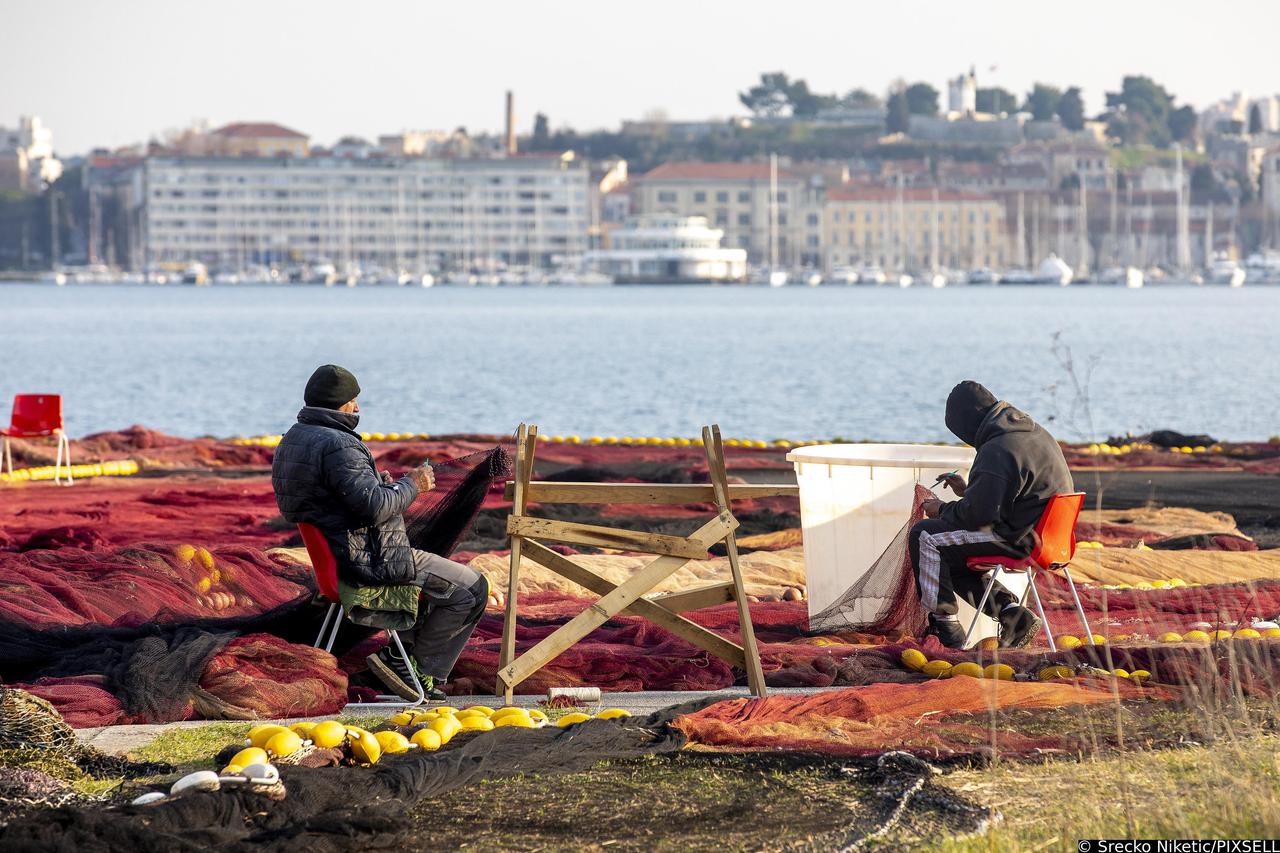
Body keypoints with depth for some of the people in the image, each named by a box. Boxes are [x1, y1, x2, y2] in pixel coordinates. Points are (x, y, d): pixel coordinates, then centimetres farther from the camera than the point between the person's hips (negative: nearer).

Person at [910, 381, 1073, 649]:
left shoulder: (997, 450, -20)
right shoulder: (1033, 432, 13)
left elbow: (980, 513, -20)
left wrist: (943, 510, -2)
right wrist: (967, 490, 21)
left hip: (1020, 540, -10)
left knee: (925, 537, -5)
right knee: (952, 556, 24)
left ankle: (944, 623, -1)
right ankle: (1011, 612, 13)